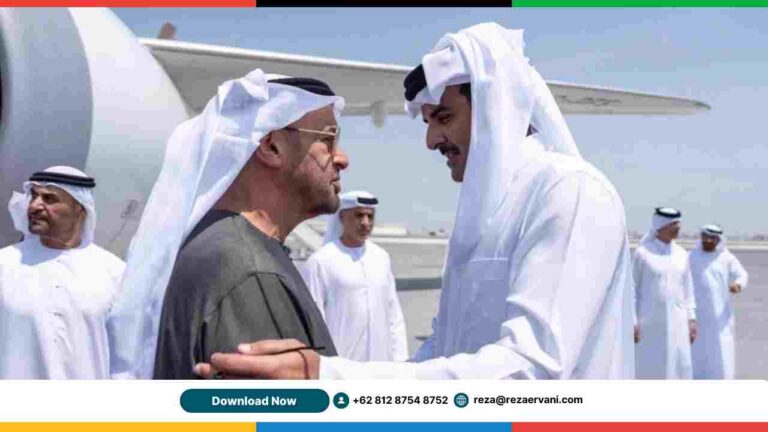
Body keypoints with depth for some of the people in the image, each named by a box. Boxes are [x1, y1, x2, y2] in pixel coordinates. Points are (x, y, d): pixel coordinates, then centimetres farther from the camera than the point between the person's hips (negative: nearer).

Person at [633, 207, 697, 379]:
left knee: (678, 368, 3)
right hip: (649, 321, -4)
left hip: (676, 321, 4)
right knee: (648, 369, 1)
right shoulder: (643, 253, -6)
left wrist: (691, 319, 6)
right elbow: (633, 288, -5)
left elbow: (688, 289, 12)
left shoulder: (682, 254, 8)